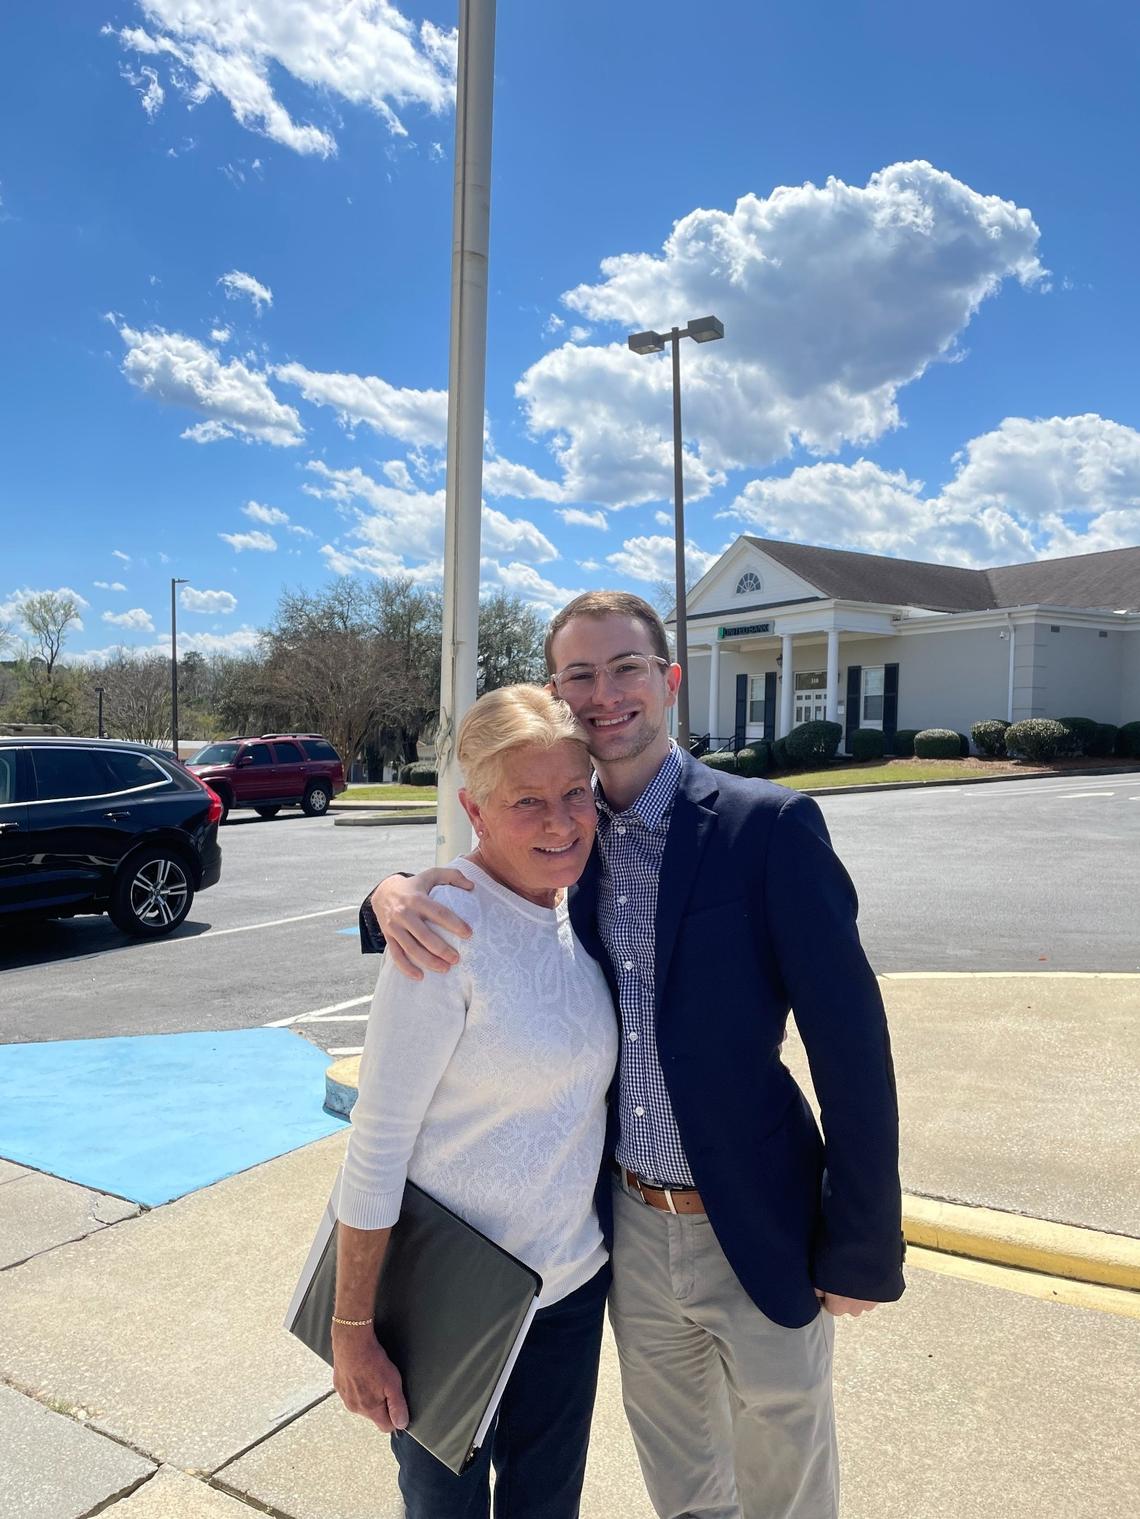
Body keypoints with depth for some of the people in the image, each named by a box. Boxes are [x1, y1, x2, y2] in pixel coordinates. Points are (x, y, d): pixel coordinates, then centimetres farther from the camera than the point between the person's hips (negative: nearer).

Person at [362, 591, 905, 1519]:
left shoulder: (769, 825, -17)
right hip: (631, 1225, 4)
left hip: (759, 1230, -4)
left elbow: (849, 1038, -16)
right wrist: (395, 896, -20)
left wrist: (863, 1245, -12)